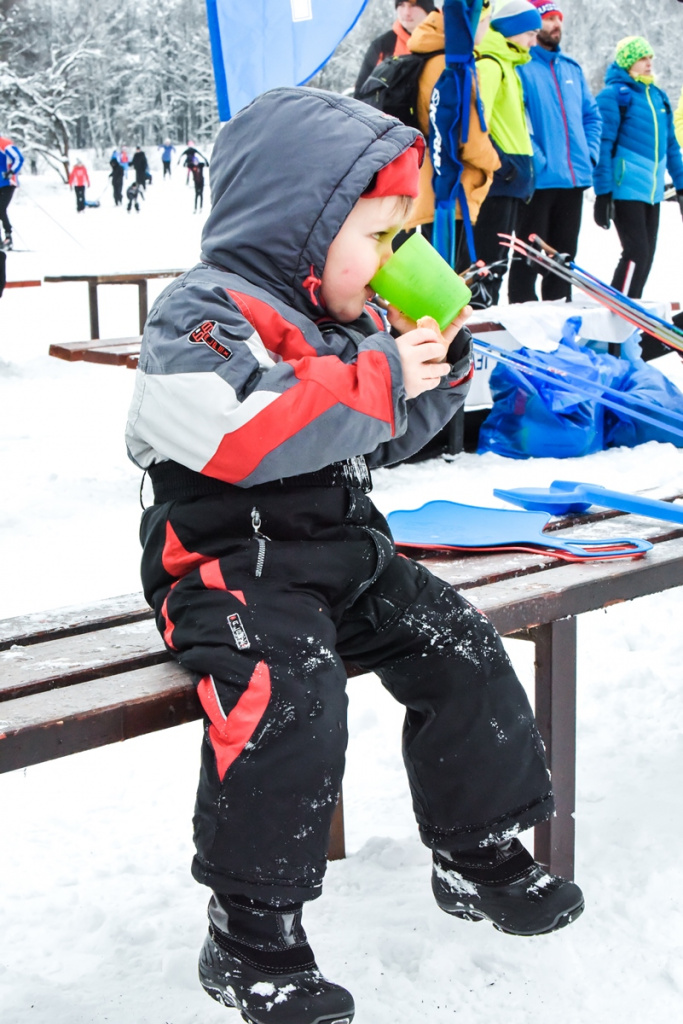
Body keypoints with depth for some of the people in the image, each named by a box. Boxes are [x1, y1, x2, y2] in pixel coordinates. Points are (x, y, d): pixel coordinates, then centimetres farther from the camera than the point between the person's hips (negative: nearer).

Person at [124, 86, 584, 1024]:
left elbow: (384, 440, 25)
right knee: (288, 684, -32)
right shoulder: (208, 314, -14)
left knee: (458, 647, -1)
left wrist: (439, 365, 7)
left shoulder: (348, 318, 14)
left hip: (344, 550, 9)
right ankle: (252, 936, -19)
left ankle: (479, 856, 18)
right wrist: (381, 377, -27)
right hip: (231, 561, -8)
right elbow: (242, 434, -33)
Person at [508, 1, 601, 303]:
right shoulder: (519, 65, -5)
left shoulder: (572, 68, 17)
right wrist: (537, 160, -18)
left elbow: (592, 116, 22)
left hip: (575, 177, 7)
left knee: (564, 255, 12)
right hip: (537, 180, -7)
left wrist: (589, 153, 7)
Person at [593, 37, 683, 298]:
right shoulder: (613, 95, -8)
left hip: (653, 191, 8)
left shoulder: (658, 96, 14)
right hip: (625, 190, -8)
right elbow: (602, 146, -12)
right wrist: (602, 193, -16)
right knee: (636, 252, -14)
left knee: (646, 256, 9)